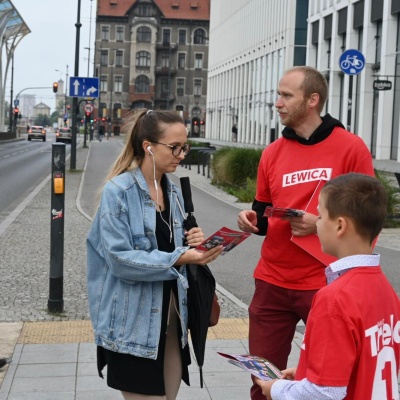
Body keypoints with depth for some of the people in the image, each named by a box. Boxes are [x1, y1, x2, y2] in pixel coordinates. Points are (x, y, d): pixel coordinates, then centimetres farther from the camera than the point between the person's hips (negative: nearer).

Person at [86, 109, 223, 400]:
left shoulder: (174, 192, 8)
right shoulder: (118, 191, -13)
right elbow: (120, 259, -20)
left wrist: (190, 243, -3)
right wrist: (179, 258, -25)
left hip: (171, 312, 7)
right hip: (133, 321, -7)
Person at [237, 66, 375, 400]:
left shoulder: (351, 147, -7)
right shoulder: (272, 153, 7)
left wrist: (320, 225, -19)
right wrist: (251, 219, -6)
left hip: (326, 284, -4)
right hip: (272, 283, 4)